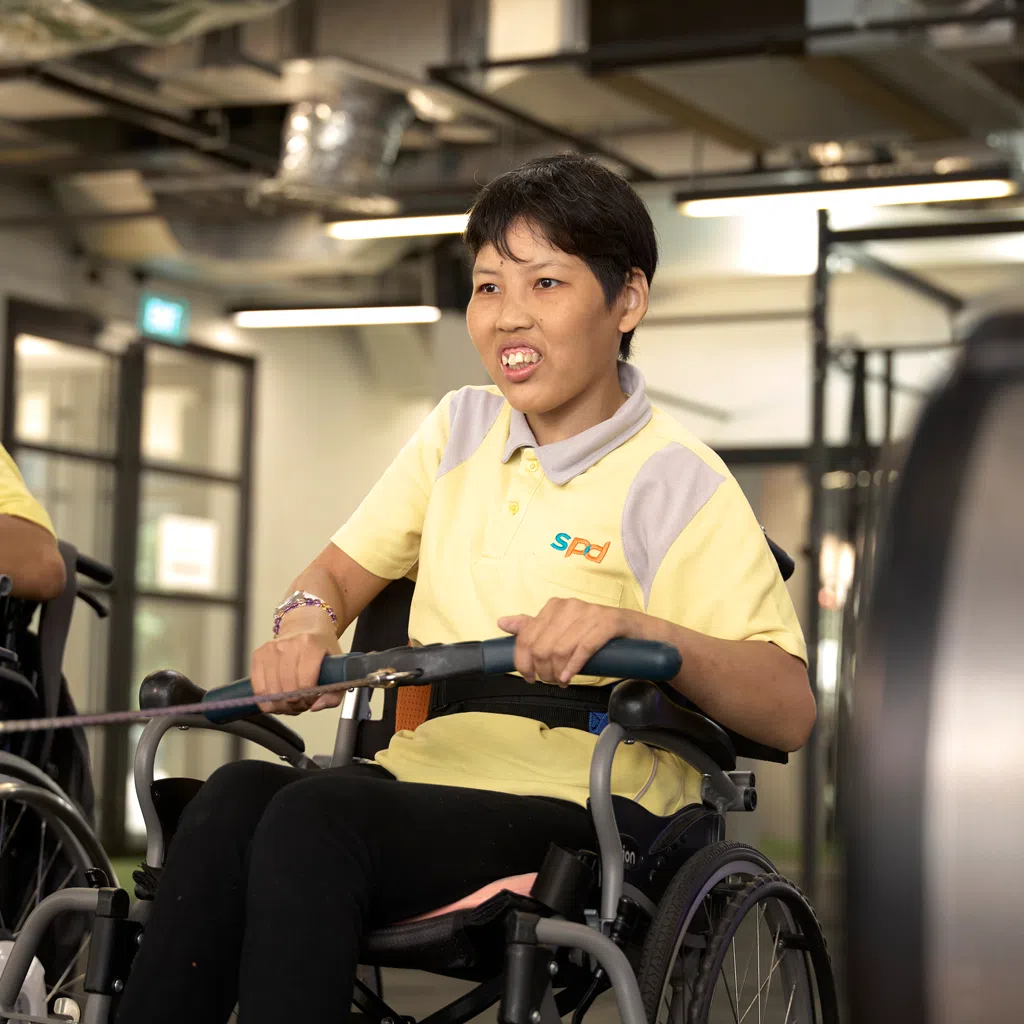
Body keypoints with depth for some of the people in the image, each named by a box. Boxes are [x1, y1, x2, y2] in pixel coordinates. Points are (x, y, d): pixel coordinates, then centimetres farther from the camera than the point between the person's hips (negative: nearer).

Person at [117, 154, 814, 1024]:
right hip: (421, 778, 5)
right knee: (237, 795, -28)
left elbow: (790, 711, -13)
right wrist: (306, 621, -3)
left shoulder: (680, 486, -5)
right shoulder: (462, 428, 14)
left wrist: (638, 629, -30)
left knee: (314, 817, -33)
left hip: (583, 821, -5)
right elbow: (345, 568, 22)